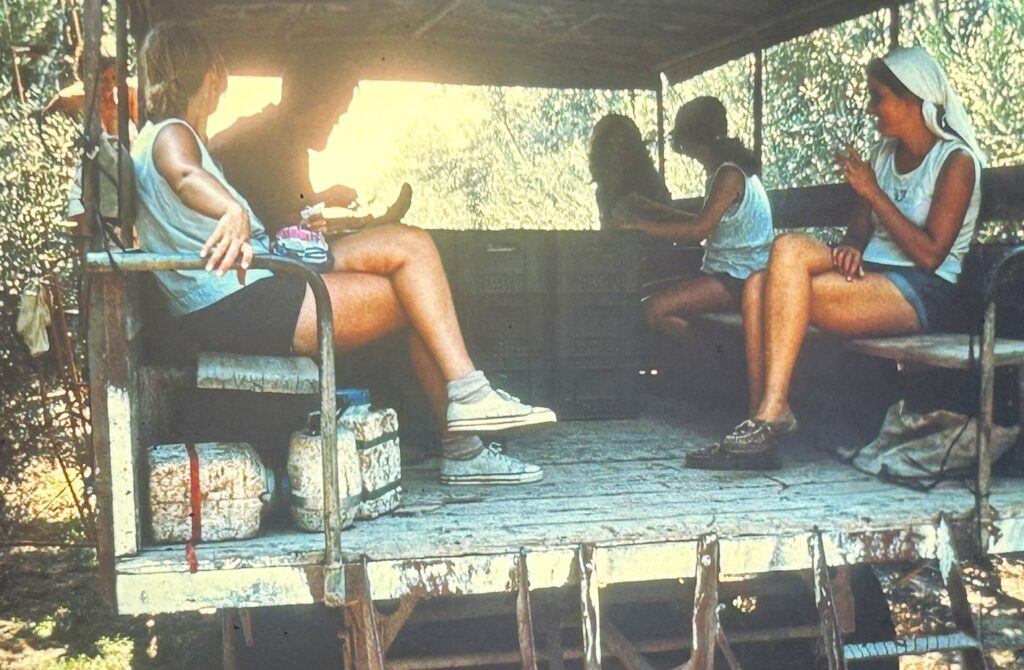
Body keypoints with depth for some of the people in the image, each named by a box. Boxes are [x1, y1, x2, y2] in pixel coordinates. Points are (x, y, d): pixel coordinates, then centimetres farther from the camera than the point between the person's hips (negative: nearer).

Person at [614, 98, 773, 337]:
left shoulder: (730, 174, -15)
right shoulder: (724, 171, 15)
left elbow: (697, 231, -22)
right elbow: (704, 222, 23)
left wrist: (642, 225, -18)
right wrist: (651, 208, 23)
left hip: (738, 280, -10)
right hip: (727, 273, 10)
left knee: (655, 308, -22)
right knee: (649, 292, 11)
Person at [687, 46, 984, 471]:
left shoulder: (956, 161, -3)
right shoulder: (884, 153, 19)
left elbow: (930, 254, -13)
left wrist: (873, 193, -13)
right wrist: (851, 248, -8)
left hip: (921, 293, -7)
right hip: (871, 276, 7)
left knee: (790, 250, -29)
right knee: (759, 286, -19)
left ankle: (773, 411, -32)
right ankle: (762, 419, -27)